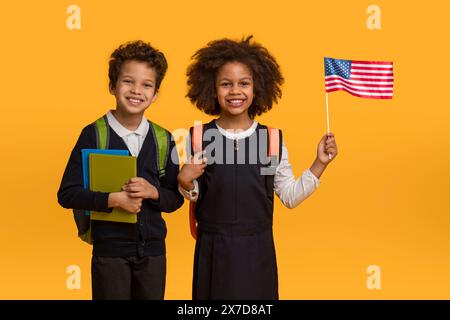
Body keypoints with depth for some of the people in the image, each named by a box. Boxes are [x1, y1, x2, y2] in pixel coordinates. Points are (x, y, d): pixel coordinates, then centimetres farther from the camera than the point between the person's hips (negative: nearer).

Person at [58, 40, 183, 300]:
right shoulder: (93, 135, -7)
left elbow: (176, 198, 5)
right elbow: (67, 194, -10)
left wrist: (153, 192, -15)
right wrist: (113, 199, -21)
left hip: (153, 249, 3)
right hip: (109, 250, -3)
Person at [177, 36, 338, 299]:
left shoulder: (272, 139, -2)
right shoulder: (199, 137, -4)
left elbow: (291, 196, 3)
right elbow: (195, 197, 6)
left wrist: (320, 163, -3)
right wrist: (185, 183, -15)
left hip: (258, 249, 1)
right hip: (213, 249, -1)